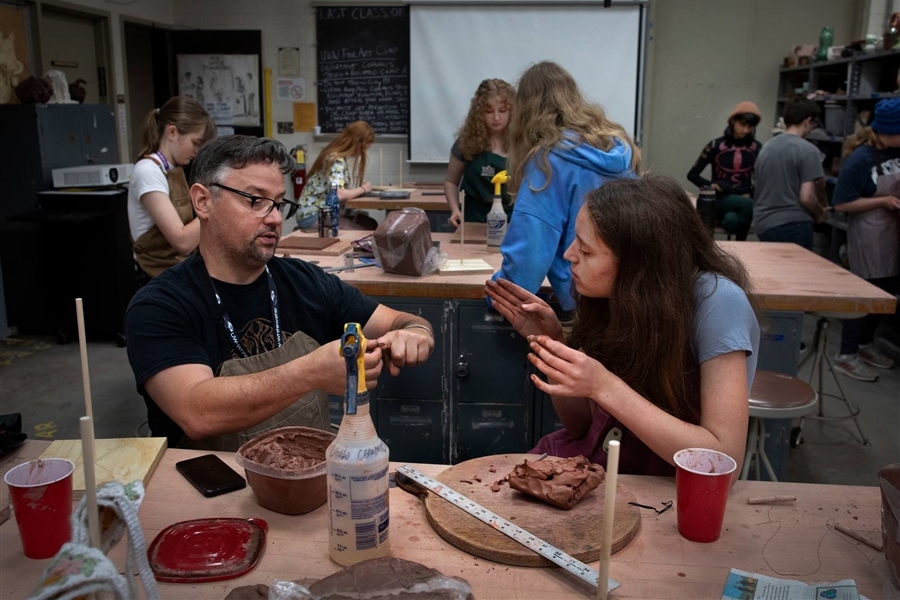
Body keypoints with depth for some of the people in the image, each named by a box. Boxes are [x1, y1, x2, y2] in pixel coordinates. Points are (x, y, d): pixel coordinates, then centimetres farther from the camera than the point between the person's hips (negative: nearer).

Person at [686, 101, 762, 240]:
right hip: (720, 199, -1)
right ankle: (739, 244, -14)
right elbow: (692, 174, 1)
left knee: (732, 220, -36)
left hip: (745, 198, 2)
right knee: (747, 205, -35)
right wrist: (710, 185, -17)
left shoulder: (756, 148, 6)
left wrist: (751, 194, -6)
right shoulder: (716, 145, -1)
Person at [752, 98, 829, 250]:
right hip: (792, 225, -7)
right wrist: (820, 213, 3)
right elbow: (806, 197, -16)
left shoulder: (766, 146, 10)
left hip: (762, 223, 7)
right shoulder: (808, 150, -11)